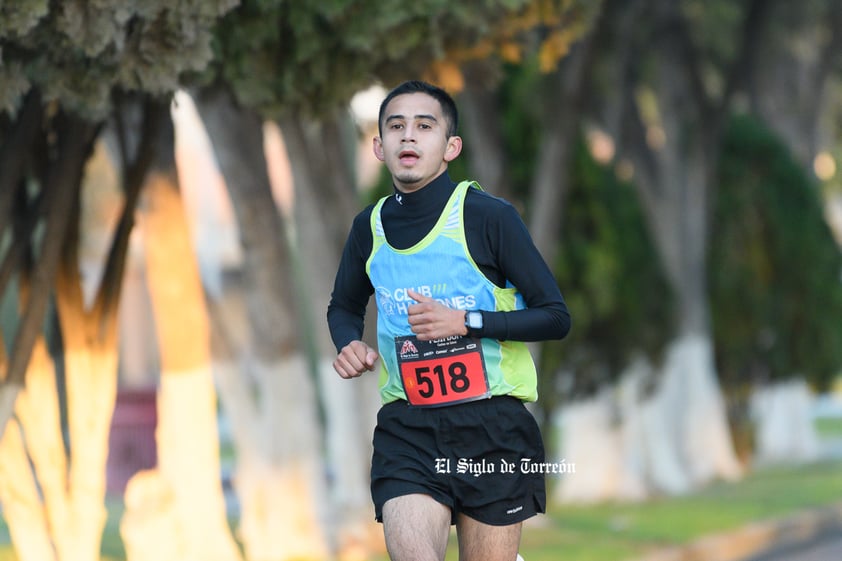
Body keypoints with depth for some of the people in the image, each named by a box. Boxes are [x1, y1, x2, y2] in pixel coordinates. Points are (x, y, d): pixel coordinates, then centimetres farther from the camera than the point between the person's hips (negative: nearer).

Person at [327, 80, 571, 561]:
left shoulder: (487, 216, -7)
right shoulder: (370, 227, 6)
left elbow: (556, 317, -7)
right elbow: (345, 306, 26)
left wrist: (464, 321, -18)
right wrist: (350, 344, 3)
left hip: (493, 426, -2)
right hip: (406, 427, 2)